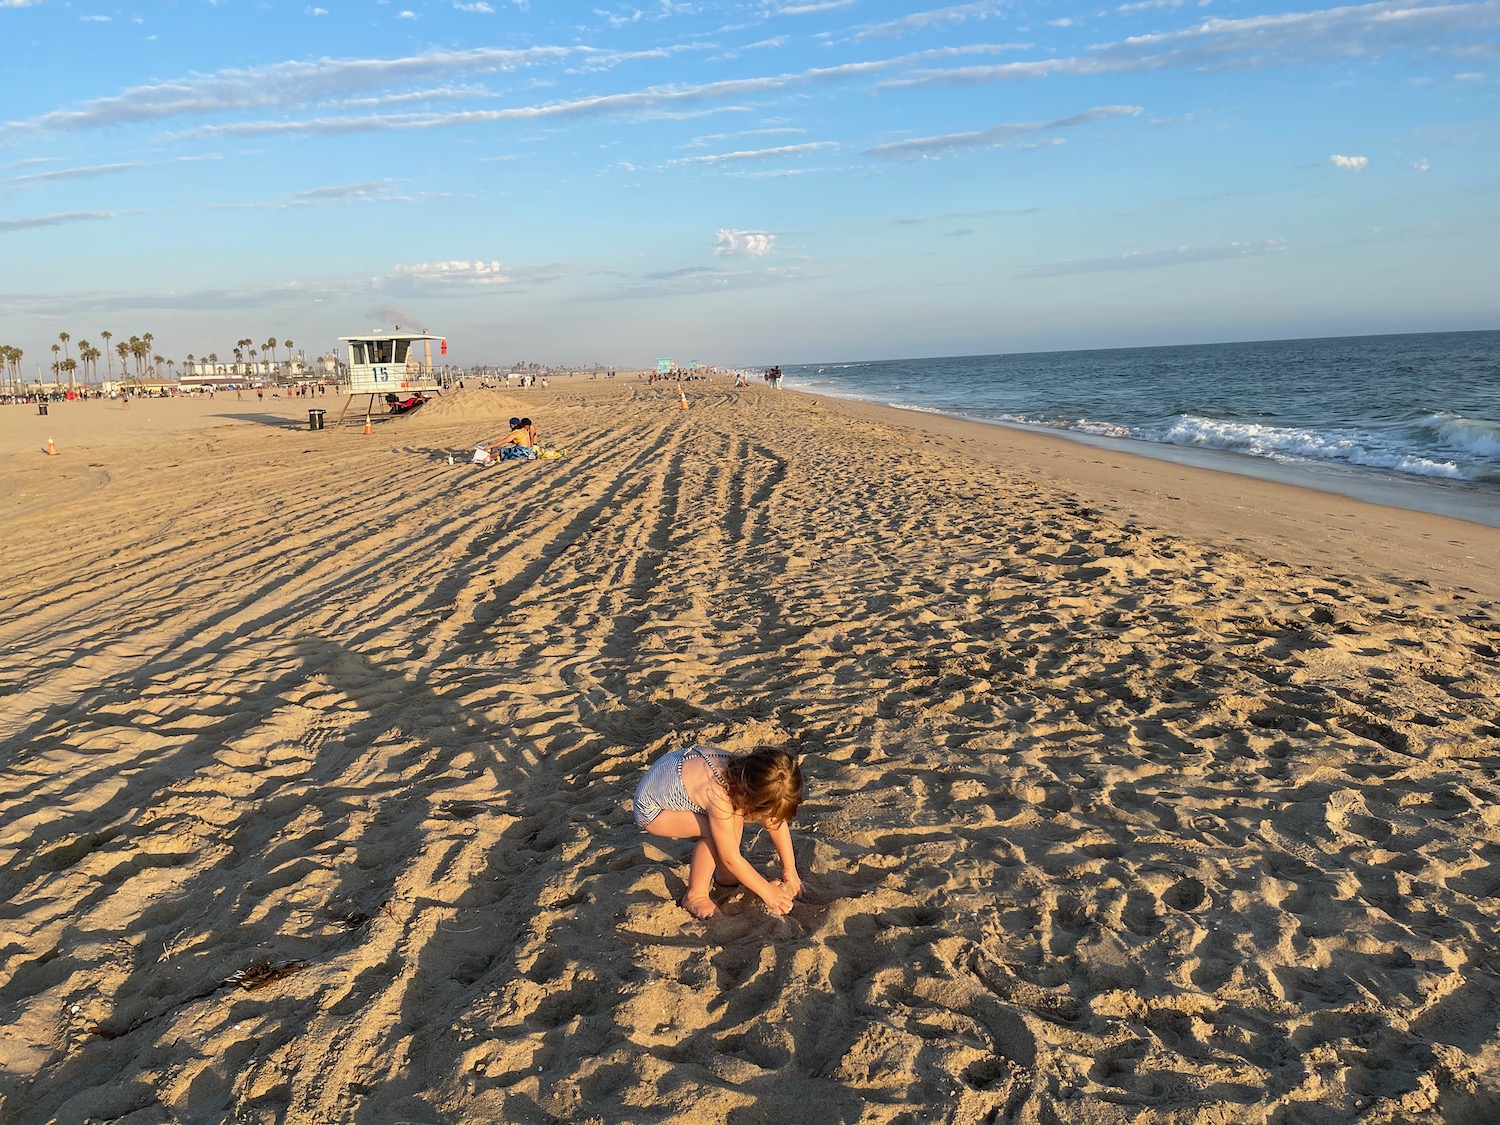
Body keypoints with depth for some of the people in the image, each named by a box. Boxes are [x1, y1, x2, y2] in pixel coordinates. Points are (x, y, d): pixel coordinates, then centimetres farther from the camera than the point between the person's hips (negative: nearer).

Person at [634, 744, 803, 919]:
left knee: (736, 811, -6)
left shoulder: (747, 775, -18)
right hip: (651, 808, -8)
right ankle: (695, 896, -6)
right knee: (716, 831, -24)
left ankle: (724, 877, 11)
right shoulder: (719, 798, -38)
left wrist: (790, 870, -2)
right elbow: (731, 859, -25)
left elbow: (777, 819, -5)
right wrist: (767, 891, -15)